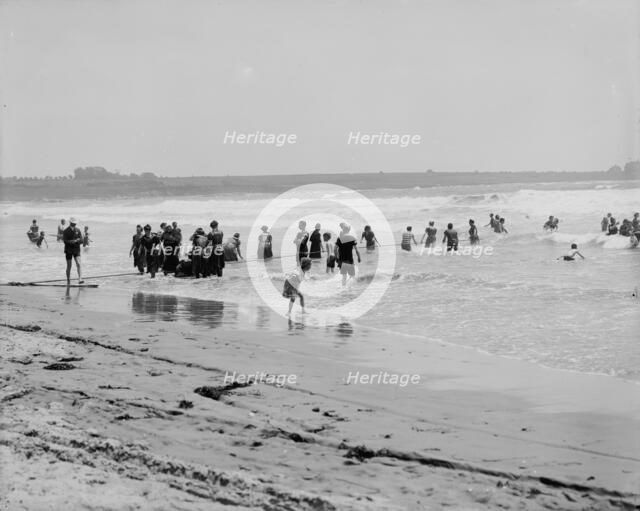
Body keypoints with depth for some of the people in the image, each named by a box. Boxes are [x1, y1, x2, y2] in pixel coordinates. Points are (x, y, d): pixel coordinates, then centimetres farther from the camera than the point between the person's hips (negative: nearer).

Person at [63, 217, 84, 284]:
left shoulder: (78, 230, 5)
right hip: (68, 250, -1)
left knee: (78, 264, -15)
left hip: (76, 250, 1)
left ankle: (80, 279, -23)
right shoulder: (66, 231, -3)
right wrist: (76, 240, -21)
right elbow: (64, 241, -12)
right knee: (69, 266, 5)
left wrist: (75, 241, -19)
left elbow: (81, 240, 3)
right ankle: (68, 280, 19)